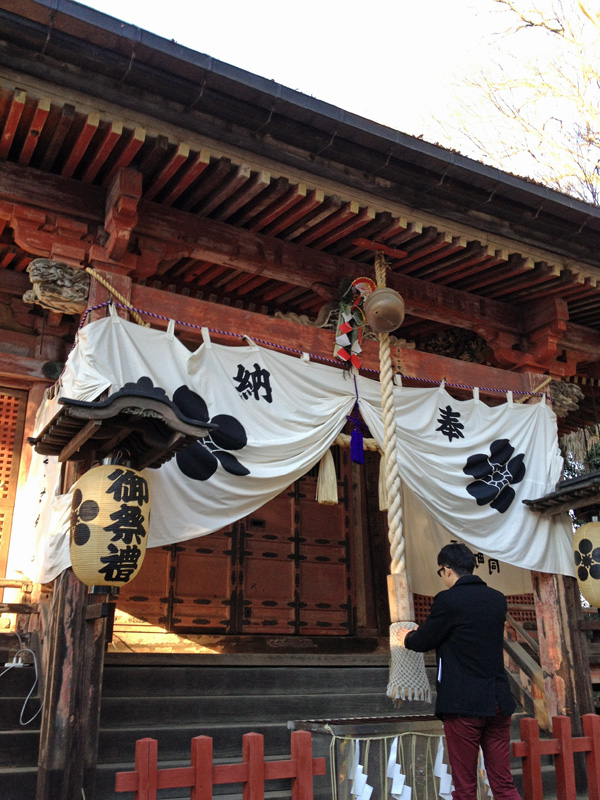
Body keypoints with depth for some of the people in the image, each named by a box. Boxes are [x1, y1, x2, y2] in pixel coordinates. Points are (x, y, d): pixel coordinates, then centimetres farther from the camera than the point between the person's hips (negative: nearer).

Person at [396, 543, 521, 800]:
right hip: (498, 703, 6)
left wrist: (408, 637, 21)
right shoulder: (497, 599, 8)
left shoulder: (448, 600, -12)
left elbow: (422, 643, -3)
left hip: (463, 704, -6)